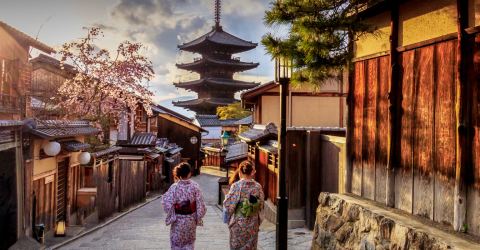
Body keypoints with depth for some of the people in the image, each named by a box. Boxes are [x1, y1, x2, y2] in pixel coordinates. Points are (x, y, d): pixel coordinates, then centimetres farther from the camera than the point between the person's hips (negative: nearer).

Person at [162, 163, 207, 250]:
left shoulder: (175, 187, -15)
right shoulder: (195, 186, -11)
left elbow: (167, 203, -18)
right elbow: (200, 203, -8)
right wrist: (199, 216, 6)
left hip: (178, 220, -2)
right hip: (191, 220, 2)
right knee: (190, 243, 22)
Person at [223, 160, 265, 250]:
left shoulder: (236, 186, -16)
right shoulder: (258, 186, -5)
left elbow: (229, 206, -13)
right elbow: (261, 206, 3)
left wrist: (227, 197, 6)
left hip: (238, 223, -3)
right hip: (253, 223, 3)